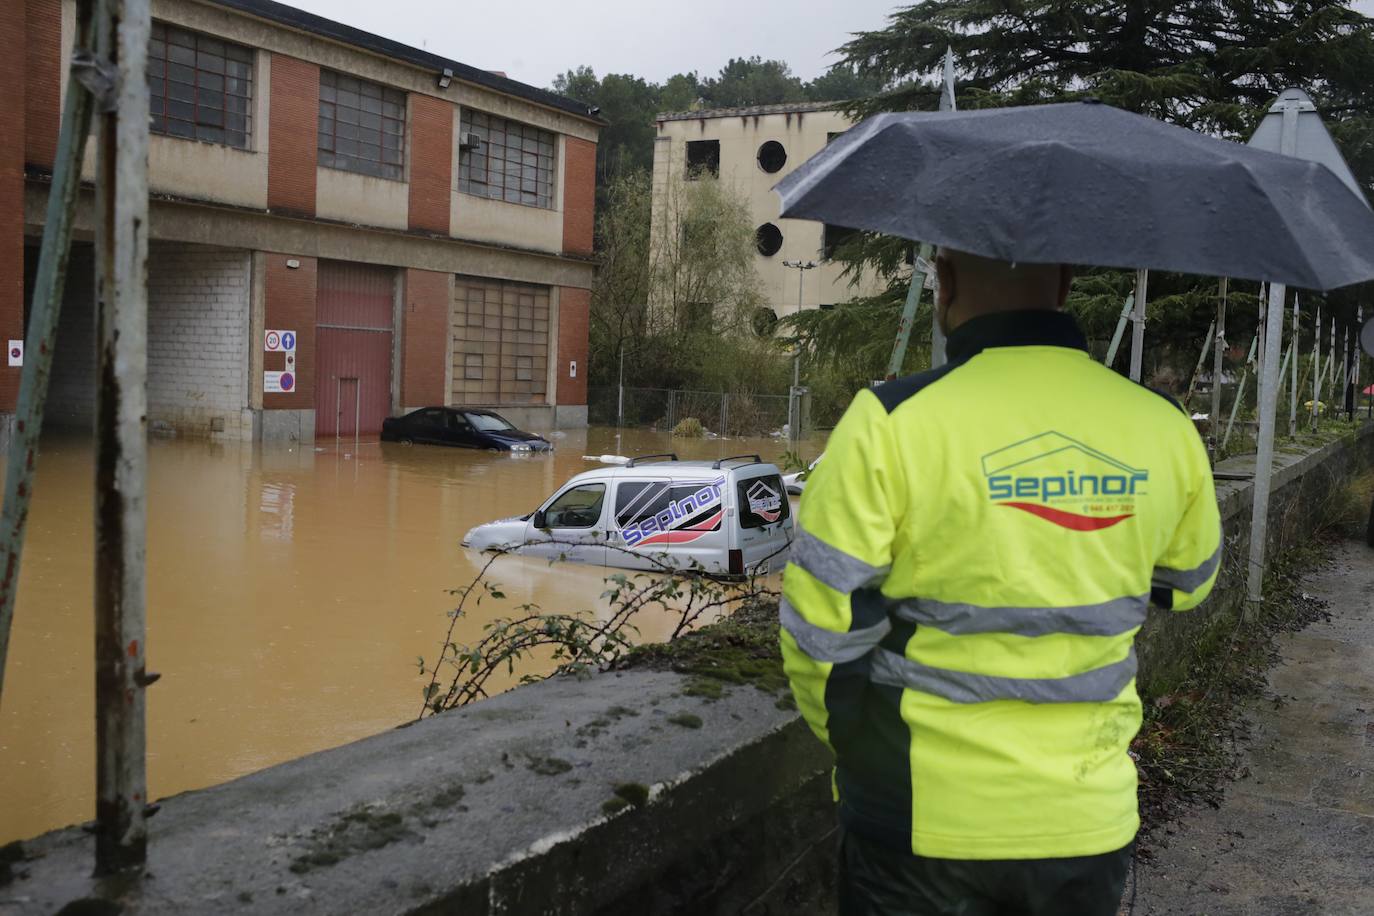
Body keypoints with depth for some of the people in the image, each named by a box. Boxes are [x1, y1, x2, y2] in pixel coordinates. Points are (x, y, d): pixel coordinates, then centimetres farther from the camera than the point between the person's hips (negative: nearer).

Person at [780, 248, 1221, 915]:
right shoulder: (1167, 430, -5)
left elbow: (819, 633, -13)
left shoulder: (890, 424, -18)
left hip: (920, 822, -3)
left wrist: (846, 736, 6)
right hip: (1090, 822, 3)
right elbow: (1185, 586, 13)